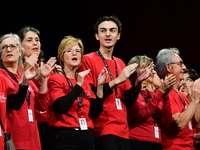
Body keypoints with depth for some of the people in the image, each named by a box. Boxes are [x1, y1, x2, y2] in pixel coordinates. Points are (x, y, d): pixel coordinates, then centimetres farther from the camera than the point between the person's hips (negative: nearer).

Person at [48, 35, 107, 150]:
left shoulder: (85, 83, 15)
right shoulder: (56, 79, -2)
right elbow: (61, 108, -18)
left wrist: (100, 86, 1)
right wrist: (78, 85, -20)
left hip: (87, 136, 6)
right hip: (66, 137, -6)